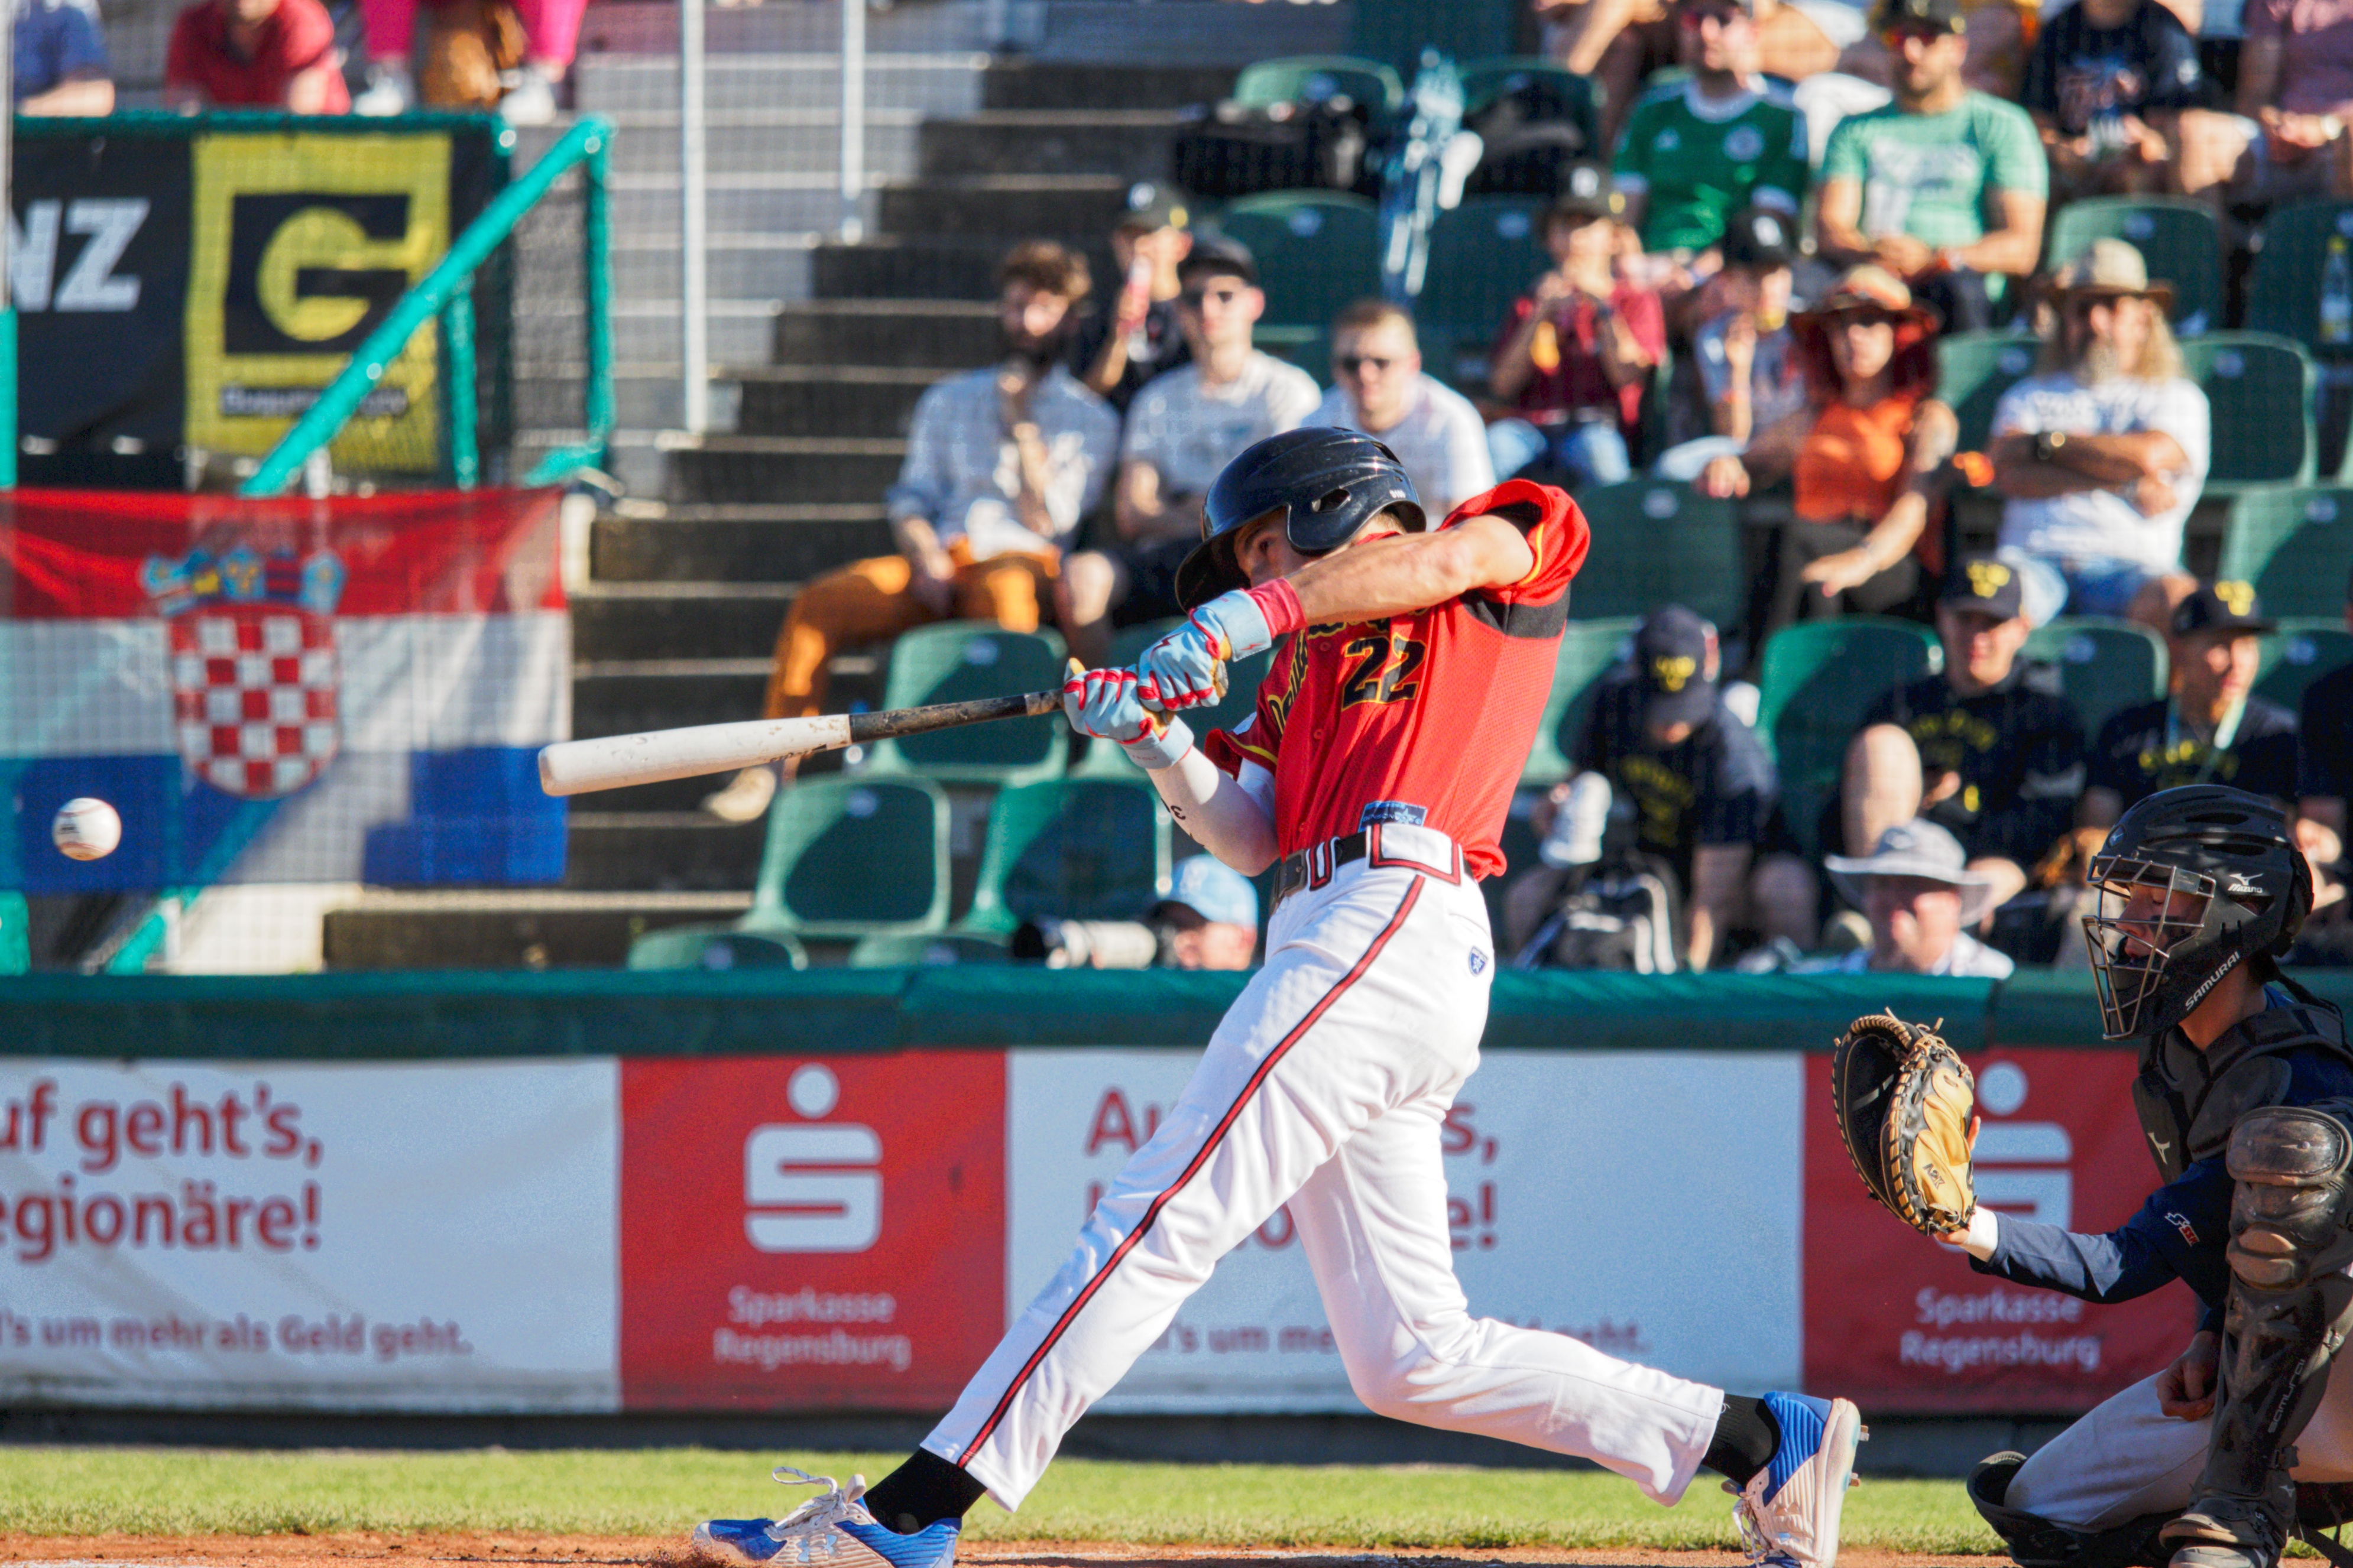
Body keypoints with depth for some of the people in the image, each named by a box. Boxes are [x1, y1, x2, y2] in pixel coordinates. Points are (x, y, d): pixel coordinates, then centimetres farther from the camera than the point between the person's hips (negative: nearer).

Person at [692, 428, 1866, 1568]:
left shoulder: (1518, 540, 13)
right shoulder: (1309, 664, 31)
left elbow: (1437, 559, -11)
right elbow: (1252, 837, 17)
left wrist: (1261, 608, -21)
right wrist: (1156, 739, 1)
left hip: (1397, 915, -9)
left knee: (1158, 1222, -16)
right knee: (1408, 1360, 4)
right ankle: (1762, 1442, 8)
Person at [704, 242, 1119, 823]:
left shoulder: (1089, 419, 14)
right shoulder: (950, 400, 25)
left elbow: (1050, 519, 2)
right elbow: (909, 501, 18)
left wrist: (1023, 427, -3)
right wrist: (925, 555, -4)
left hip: (1022, 563, -4)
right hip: (937, 568, 4)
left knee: (1005, 588, -42)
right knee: (818, 602, -22)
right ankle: (769, 768, -21)